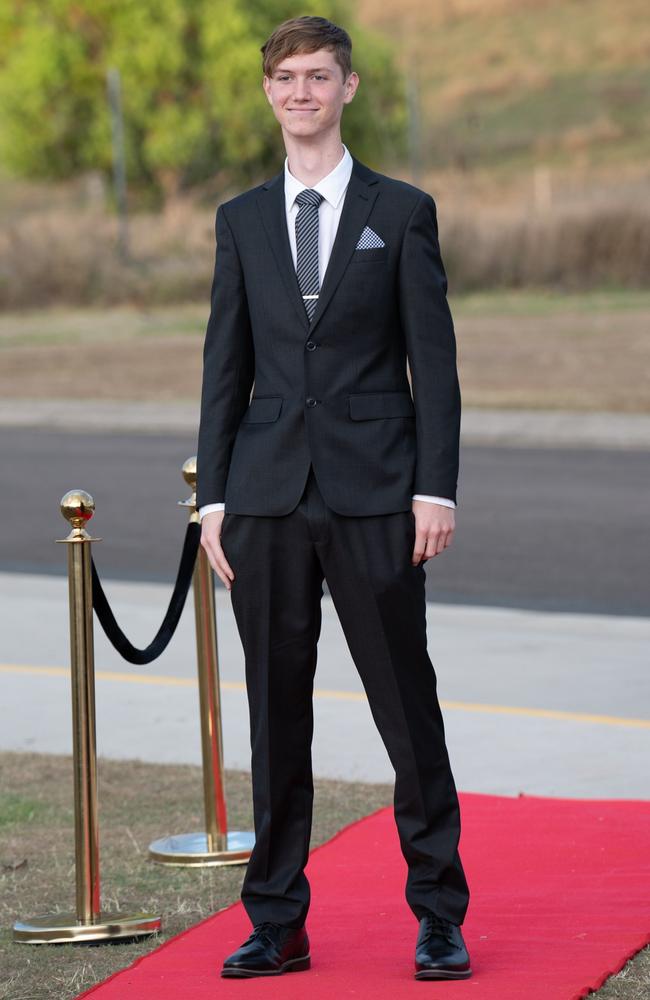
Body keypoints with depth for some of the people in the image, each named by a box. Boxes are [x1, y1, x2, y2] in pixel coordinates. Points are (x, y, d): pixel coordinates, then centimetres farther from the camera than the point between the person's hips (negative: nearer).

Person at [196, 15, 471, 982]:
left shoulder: (402, 212, 4)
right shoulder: (242, 220, 12)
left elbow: (434, 361, 1)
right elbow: (225, 368, 11)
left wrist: (436, 487, -8)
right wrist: (212, 497, 4)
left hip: (374, 497, -2)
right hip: (267, 498, 3)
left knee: (408, 708, 0)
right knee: (276, 716, 5)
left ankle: (440, 919, 8)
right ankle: (278, 925, 12)